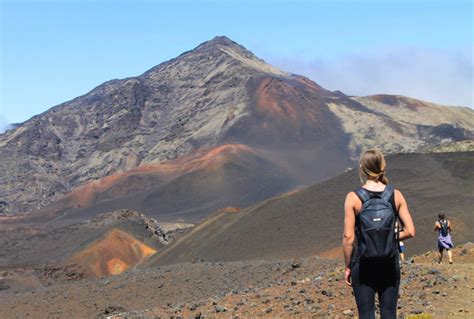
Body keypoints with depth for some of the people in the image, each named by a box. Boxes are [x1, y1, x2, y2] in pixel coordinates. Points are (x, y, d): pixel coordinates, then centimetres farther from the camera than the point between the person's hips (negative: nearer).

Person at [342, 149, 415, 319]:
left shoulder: (353, 198, -8)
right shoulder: (396, 195, -2)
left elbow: (348, 237, -11)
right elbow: (410, 231, -4)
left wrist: (348, 267, -1)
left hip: (363, 265, -2)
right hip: (390, 264, 2)